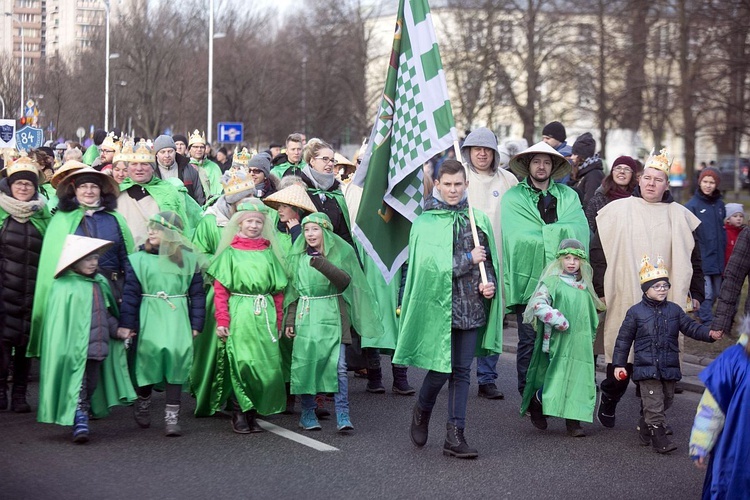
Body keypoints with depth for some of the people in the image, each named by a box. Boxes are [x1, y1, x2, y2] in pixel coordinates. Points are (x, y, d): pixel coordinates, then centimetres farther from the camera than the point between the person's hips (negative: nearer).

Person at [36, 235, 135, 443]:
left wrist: (117, 330, 7)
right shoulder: (64, 287, -10)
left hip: (97, 348, 7)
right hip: (75, 350, -7)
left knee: (91, 387, 12)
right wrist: (62, 353, -14)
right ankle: (80, 422, -6)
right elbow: (57, 323, -11)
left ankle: (82, 419, 23)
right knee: (77, 387, -8)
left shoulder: (100, 283, 11)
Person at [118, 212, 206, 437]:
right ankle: (143, 402, 28)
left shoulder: (188, 259, 5)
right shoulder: (139, 259, 4)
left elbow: (197, 294, 8)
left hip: (177, 317, 0)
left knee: (176, 358, -6)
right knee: (149, 354, -1)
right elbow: (130, 293, 2)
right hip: (149, 317, 0)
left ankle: (172, 416, 1)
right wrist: (126, 323, -3)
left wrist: (196, 324, 4)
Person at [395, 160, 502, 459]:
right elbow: (428, 264, -12)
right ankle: (421, 412, 28)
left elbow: (490, 259, 15)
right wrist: (468, 259, -12)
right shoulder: (426, 223, -3)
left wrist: (490, 283, -4)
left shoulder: (479, 220, 9)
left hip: (471, 307, 4)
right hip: (439, 306, -3)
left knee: (462, 372, 4)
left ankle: (455, 437, 7)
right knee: (441, 369, -3)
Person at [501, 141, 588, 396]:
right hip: (528, 279, -2)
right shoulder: (513, 198, 7)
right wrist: (556, 236, -8)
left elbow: (579, 230, 0)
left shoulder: (568, 196, 15)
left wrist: (544, 233, -11)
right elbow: (518, 237, -7)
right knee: (529, 340, -1)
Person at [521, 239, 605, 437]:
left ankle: (573, 422, 1)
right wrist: (560, 322, -18)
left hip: (580, 342, 5)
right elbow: (538, 305, -17)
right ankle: (536, 403, 19)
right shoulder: (553, 281, -4)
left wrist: (590, 336, 23)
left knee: (579, 379, -2)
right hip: (558, 341, -5)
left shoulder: (584, 286, 15)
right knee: (556, 376, -7)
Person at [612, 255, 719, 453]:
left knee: (665, 401, 15)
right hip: (646, 368, -5)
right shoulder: (635, 312, -3)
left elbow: (690, 327, 3)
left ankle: (645, 429, 32)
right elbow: (624, 338, 1)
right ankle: (659, 438, -4)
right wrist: (619, 364, -2)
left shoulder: (674, 310, 6)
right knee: (654, 404, -8)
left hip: (669, 368, 5)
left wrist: (709, 333, -16)